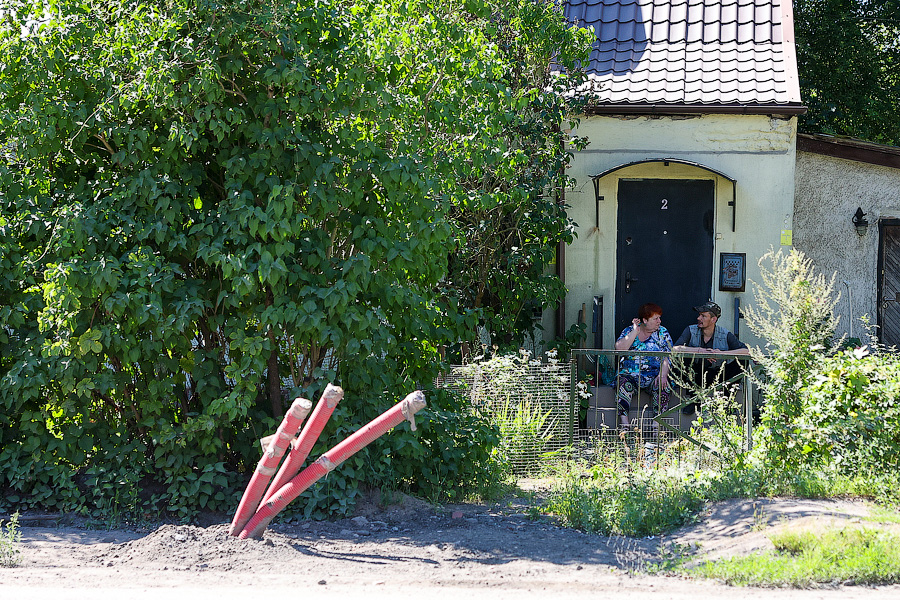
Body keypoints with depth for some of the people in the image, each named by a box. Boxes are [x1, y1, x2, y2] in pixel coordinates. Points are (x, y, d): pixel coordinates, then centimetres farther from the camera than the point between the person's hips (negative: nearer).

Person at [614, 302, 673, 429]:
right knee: (623, 384, -31)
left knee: (662, 386, -31)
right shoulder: (629, 331, 8)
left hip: (654, 375, 0)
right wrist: (635, 332, -11)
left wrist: (662, 375, -20)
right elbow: (619, 349, -10)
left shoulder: (662, 333, 9)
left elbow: (667, 358, -1)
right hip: (630, 374, 0)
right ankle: (624, 424, -34)